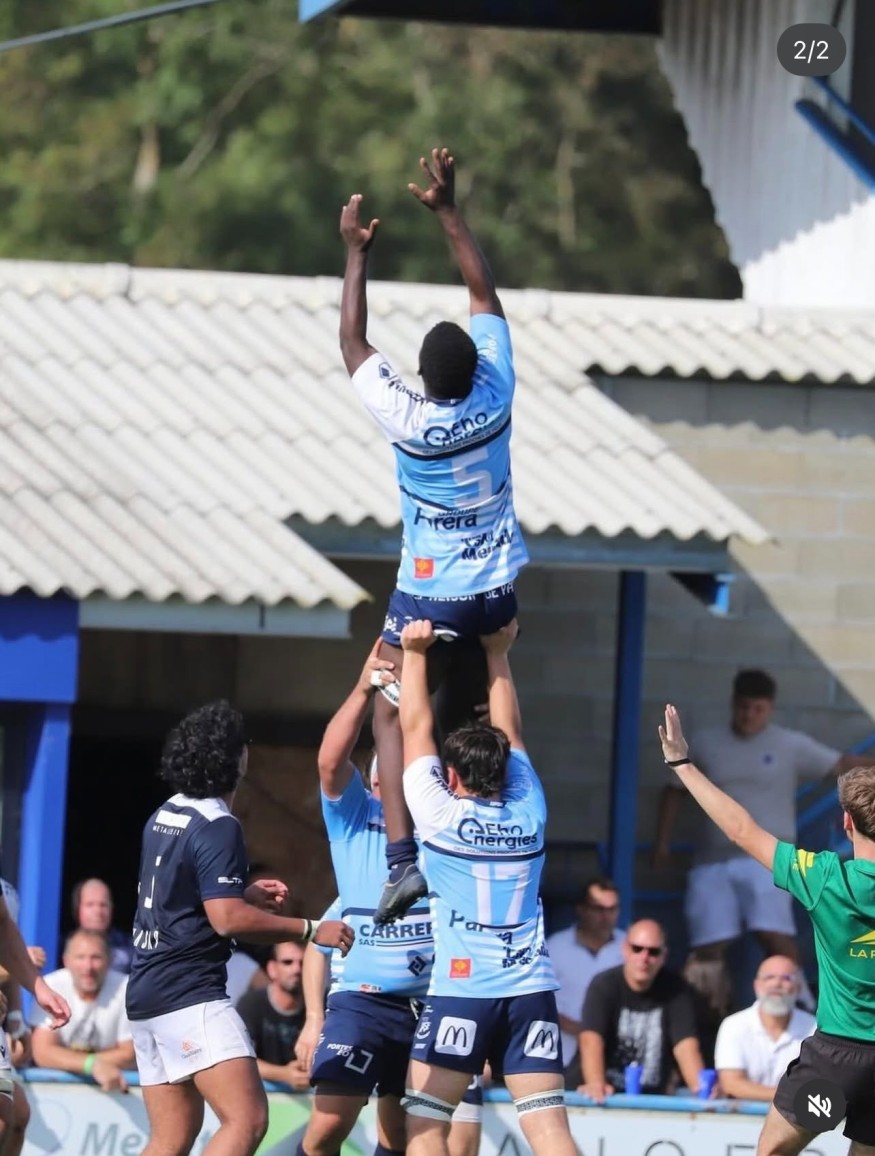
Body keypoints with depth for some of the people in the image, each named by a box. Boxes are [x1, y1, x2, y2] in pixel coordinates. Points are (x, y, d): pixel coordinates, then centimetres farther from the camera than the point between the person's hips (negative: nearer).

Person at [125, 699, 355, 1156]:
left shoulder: (164, 817, 14)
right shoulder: (217, 827, -13)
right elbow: (227, 919, -21)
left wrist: (244, 893, 25)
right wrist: (311, 929, -14)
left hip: (147, 994, 10)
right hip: (190, 996, -10)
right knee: (247, 1119, -18)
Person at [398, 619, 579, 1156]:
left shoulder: (441, 816, -2)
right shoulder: (529, 814, 7)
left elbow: (417, 728, 8)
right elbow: (509, 731, 21)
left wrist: (415, 653, 17)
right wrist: (498, 653, 29)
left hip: (460, 990, -3)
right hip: (532, 990, 3)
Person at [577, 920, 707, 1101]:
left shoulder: (676, 992, -1)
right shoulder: (604, 986, -6)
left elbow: (685, 1046, -11)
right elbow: (591, 1041, -20)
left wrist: (700, 1087, -31)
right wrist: (596, 1085, -38)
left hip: (653, 1099, 2)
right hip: (609, 1098, -2)